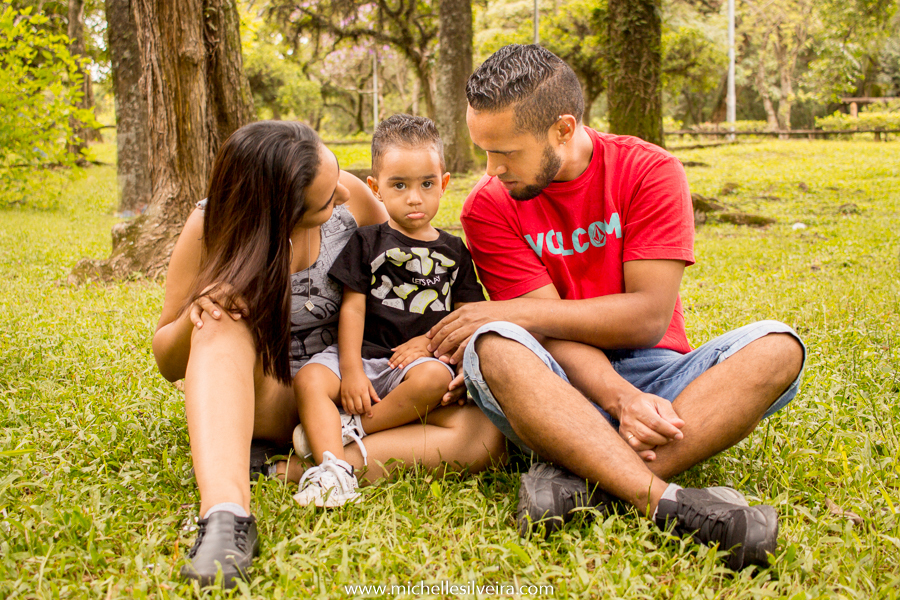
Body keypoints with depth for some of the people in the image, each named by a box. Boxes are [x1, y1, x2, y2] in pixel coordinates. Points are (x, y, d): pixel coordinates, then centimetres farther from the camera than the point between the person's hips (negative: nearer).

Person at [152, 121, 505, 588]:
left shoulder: (348, 197, -11)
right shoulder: (209, 231, -13)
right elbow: (168, 364, -4)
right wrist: (194, 319, -27)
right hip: (264, 399, -1)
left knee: (483, 435, -25)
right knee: (223, 319, -35)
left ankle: (288, 473, -31)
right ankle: (225, 512, -50)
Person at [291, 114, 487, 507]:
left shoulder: (453, 250, 14)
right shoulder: (367, 242, 9)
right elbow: (353, 307, 2)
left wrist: (431, 340, -9)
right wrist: (350, 370, -10)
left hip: (419, 359, 0)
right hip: (365, 353, 0)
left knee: (434, 376, -35)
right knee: (309, 379, -26)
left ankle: (355, 428, -21)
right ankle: (334, 467, -38)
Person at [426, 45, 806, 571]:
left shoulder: (650, 171, -5)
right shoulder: (490, 206, -3)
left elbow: (649, 316, -13)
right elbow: (551, 332, -11)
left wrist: (515, 312, -17)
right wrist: (619, 399, -29)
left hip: (655, 374, 1)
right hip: (560, 388, 0)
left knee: (777, 346, -25)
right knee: (491, 346, -32)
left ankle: (582, 481, -38)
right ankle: (669, 502, -43)